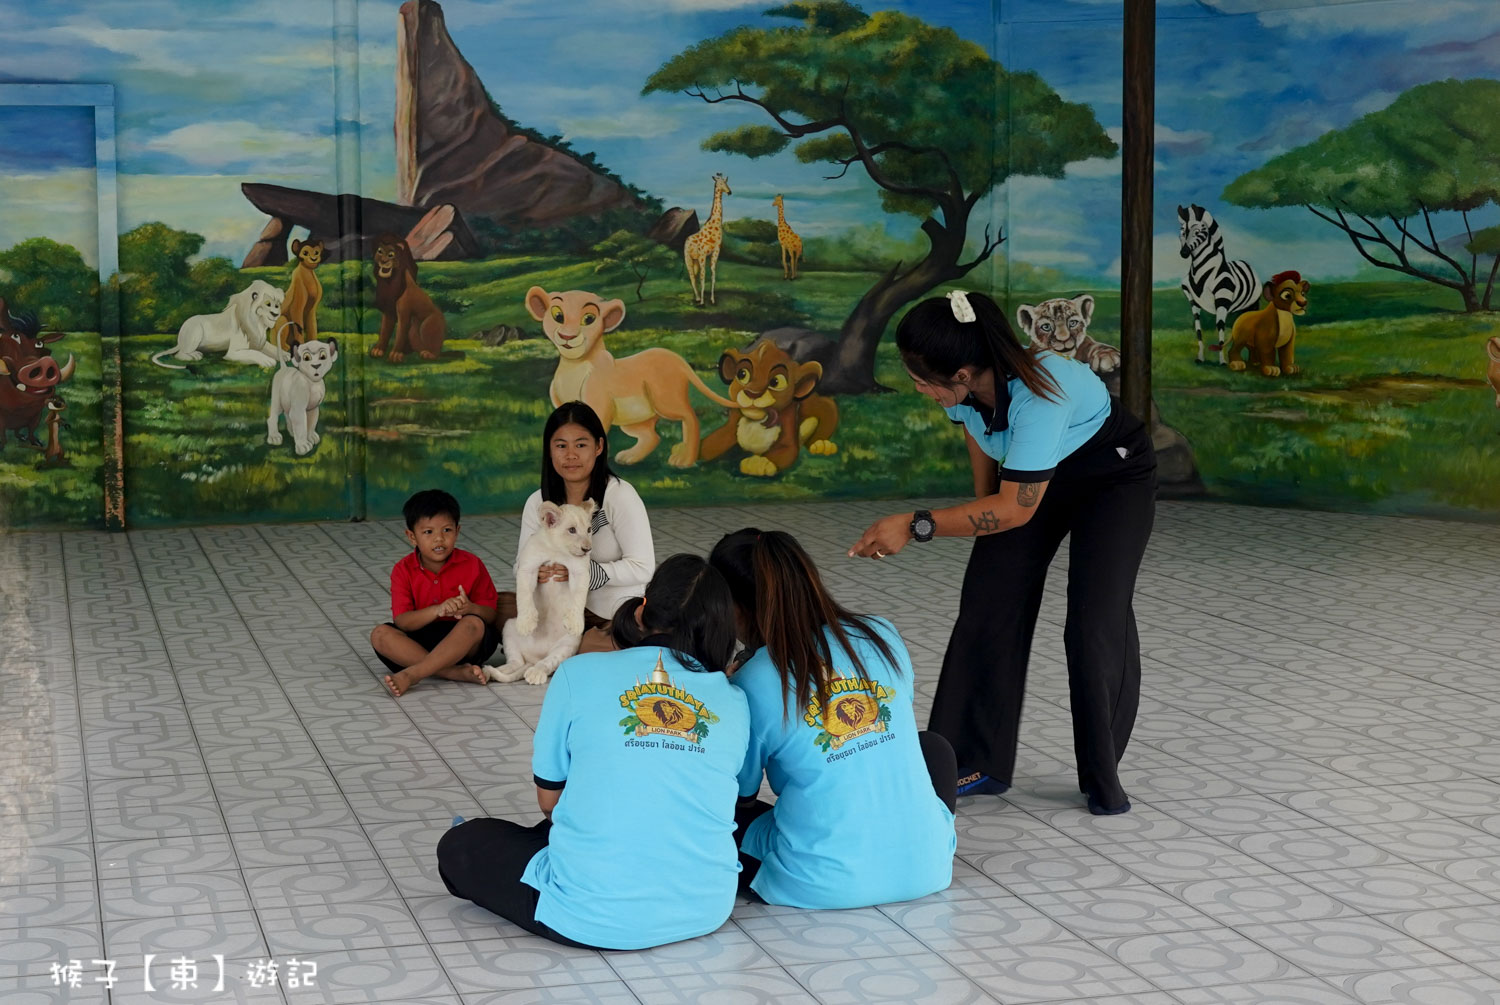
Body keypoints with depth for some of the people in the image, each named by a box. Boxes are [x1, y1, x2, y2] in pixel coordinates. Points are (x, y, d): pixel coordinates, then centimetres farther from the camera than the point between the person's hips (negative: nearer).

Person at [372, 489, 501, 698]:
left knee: (474, 624, -32)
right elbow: (402, 621, -12)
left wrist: (470, 608, -28)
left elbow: (492, 614, -4)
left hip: (463, 642, -1)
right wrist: (438, 610, -29)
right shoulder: (404, 570, -1)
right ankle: (455, 672, -35)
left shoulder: (472, 565, -2)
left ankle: (411, 674, -39)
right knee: (380, 634, -24)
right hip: (419, 643, 1)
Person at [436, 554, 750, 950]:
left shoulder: (580, 673, -3)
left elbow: (548, 798, 4)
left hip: (593, 917, -3)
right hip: (706, 912, 4)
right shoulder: (734, 702, 3)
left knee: (459, 846, 19)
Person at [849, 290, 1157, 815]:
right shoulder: (968, 384, -22)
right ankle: (977, 763, 10)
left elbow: (1016, 509, -38)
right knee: (988, 605, 1)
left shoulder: (1037, 394, -42)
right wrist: (981, 508, 12)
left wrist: (916, 526, -40)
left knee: (1096, 624, -15)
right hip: (1025, 473, 7)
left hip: (1113, 476, -7)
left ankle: (1103, 778, 2)